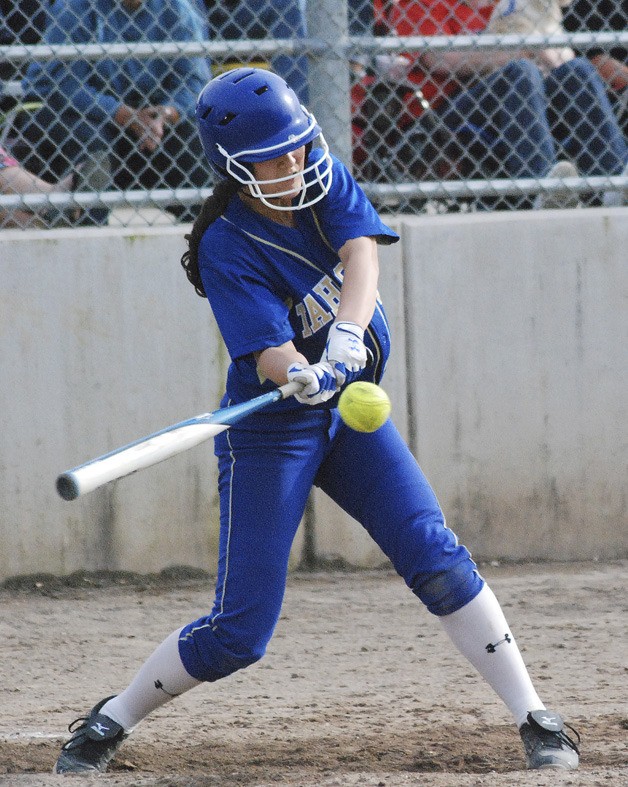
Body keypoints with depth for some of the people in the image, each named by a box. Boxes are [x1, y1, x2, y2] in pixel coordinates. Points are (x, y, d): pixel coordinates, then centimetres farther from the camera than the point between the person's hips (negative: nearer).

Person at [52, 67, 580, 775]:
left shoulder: (324, 177, -6)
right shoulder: (228, 247, -19)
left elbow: (362, 254, -23)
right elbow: (268, 352, -27)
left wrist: (346, 332, -41)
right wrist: (301, 375, -51)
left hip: (351, 412, 4)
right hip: (270, 432, -4)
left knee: (436, 559, -12)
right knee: (240, 633, -5)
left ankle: (536, 721, -7)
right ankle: (112, 720, 16)